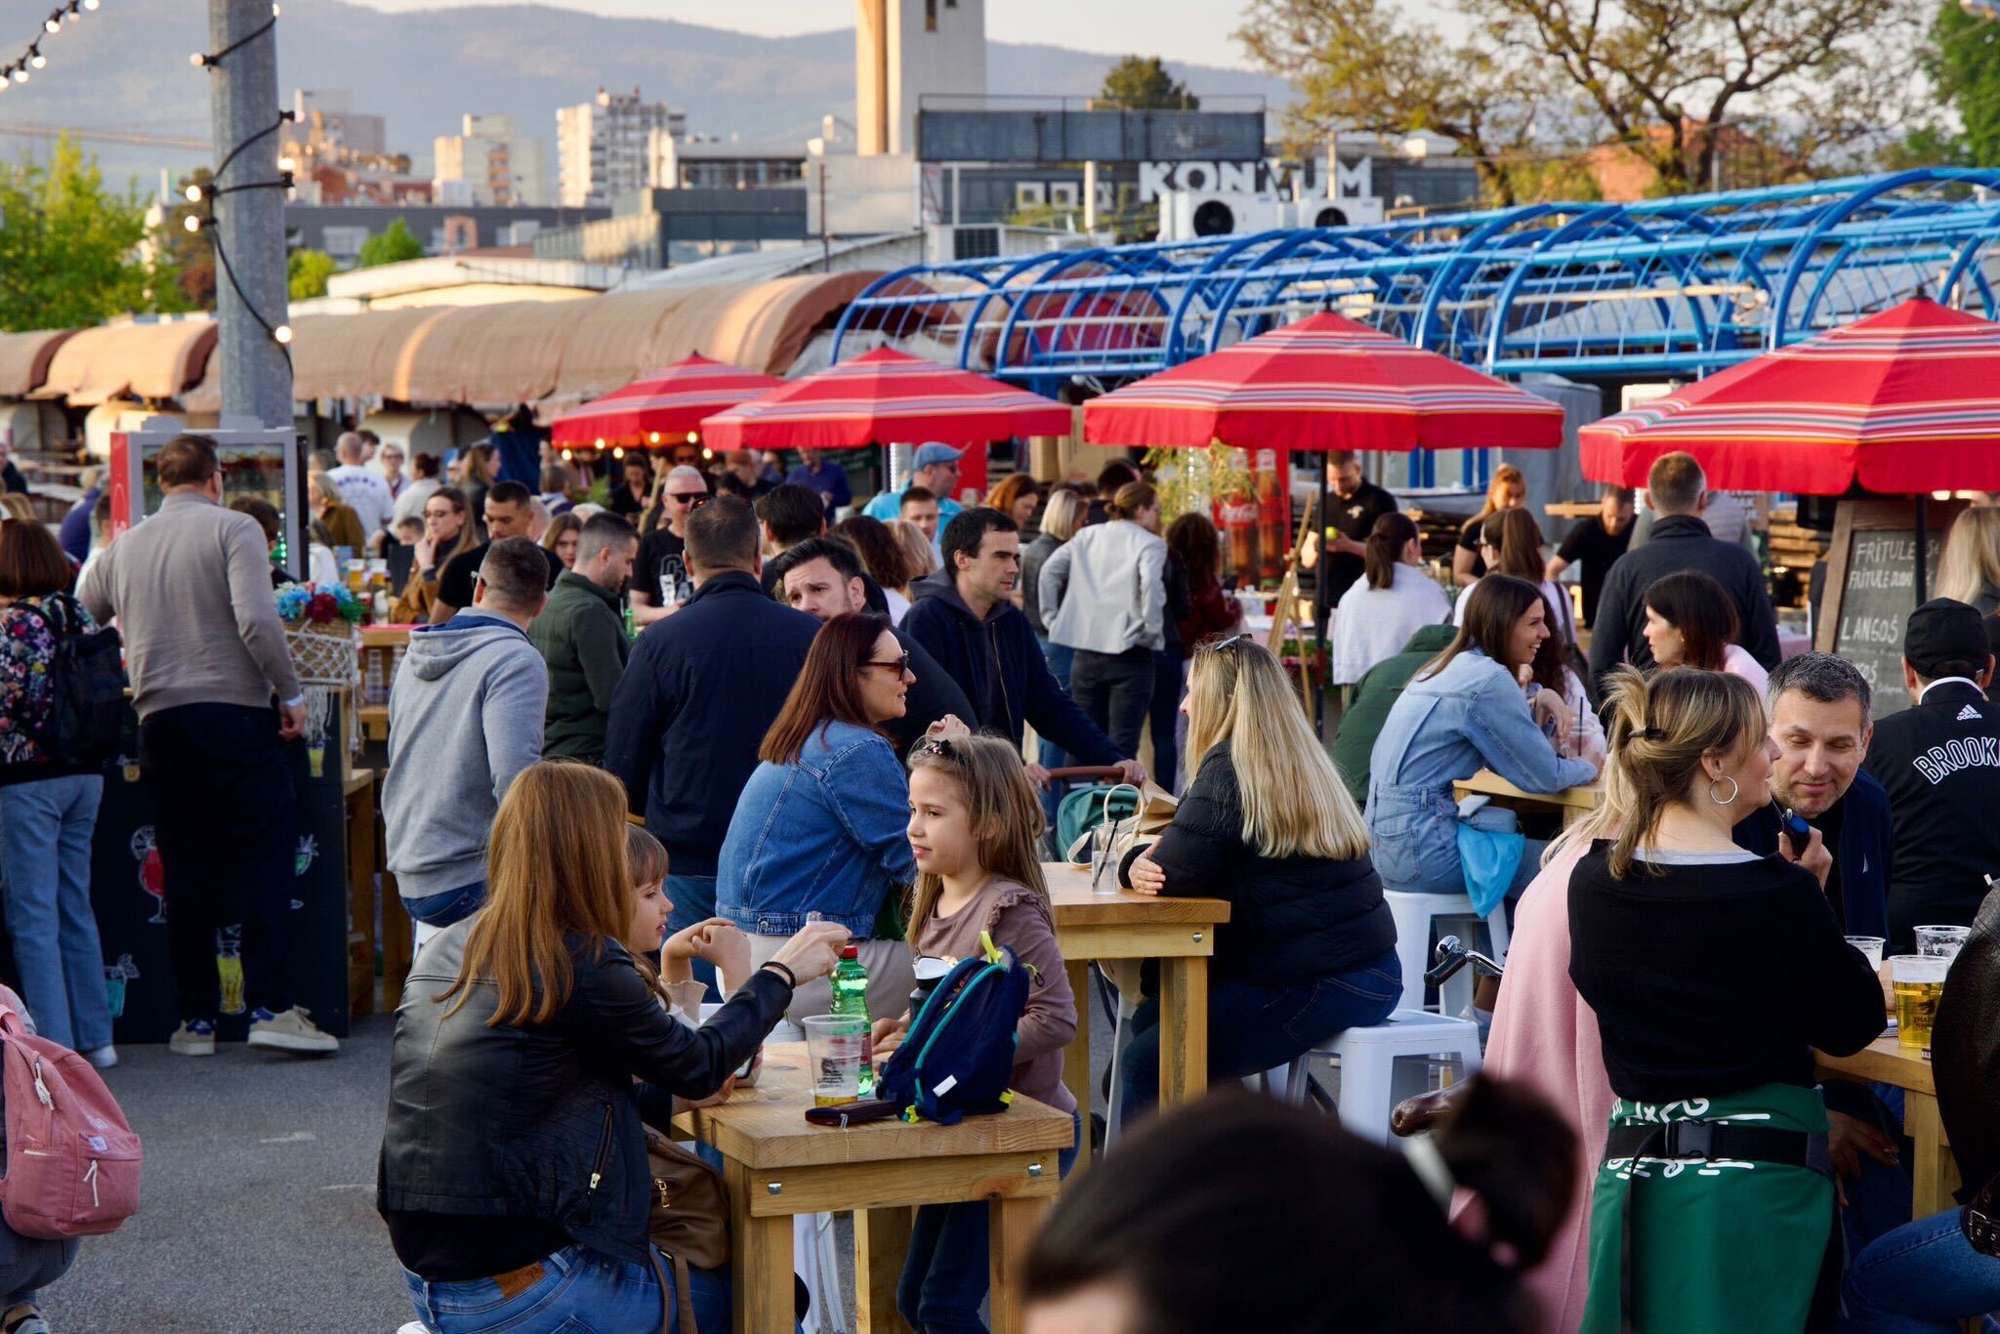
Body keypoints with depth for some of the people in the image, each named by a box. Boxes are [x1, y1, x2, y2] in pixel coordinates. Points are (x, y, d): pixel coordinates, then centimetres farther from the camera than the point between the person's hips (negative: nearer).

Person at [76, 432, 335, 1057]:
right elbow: (257, 619, -16)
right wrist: (290, 690, -7)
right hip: (235, 710, -4)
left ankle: (197, 1019, 10)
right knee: (264, 853, 1)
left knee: (185, 869, 8)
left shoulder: (122, 548, 11)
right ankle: (269, 1006, -8)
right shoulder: (233, 529, -4)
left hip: (159, 719, 4)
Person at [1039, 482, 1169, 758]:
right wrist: (1151, 628, -11)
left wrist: (1053, 618, 10)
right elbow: (1150, 583, -21)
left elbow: (1050, 571, 5)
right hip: (1129, 653, -5)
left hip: (1086, 650, 5)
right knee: (1122, 745, -3)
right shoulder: (1150, 543, -4)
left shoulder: (1086, 536, 12)